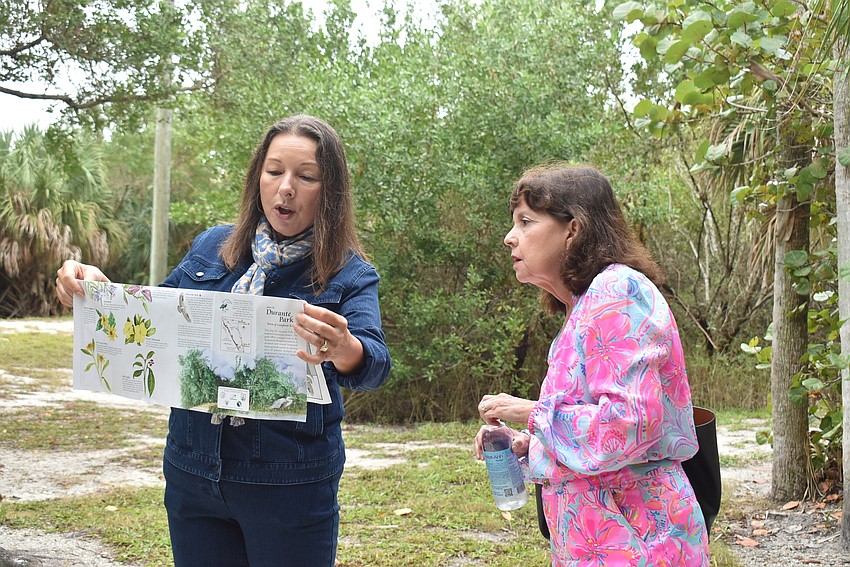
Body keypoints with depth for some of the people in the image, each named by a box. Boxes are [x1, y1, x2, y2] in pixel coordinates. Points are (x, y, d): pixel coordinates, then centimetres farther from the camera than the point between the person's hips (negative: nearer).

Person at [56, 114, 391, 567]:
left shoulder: (349, 275, -6)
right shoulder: (212, 249, 5)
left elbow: (374, 365, -21)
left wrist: (344, 351, -46)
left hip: (290, 484, -3)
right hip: (193, 473, 4)